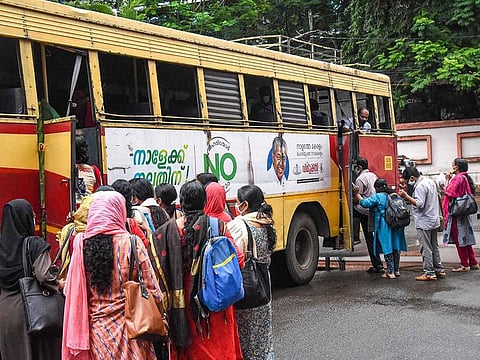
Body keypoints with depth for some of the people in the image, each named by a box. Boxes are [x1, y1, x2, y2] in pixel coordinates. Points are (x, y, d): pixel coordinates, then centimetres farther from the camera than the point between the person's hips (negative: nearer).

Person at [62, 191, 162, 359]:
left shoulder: (81, 244, -4)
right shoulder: (131, 244, -12)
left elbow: (72, 291, 4)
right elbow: (151, 289, -8)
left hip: (94, 326, 3)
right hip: (127, 326, -3)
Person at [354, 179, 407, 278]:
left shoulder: (377, 196, -9)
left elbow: (365, 203, -17)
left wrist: (357, 194, -10)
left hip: (384, 226, -7)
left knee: (387, 248, -3)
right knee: (395, 247, 13)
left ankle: (390, 272, -2)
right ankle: (396, 270, 20)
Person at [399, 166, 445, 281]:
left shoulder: (420, 186, -18)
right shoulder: (430, 181, 11)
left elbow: (420, 204, -25)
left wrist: (406, 196, -22)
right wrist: (409, 199, 16)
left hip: (424, 222, -10)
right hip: (434, 220, 10)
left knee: (426, 248, -3)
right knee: (434, 247, 17)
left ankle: (429, 273, 1)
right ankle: (439, 270, 22)